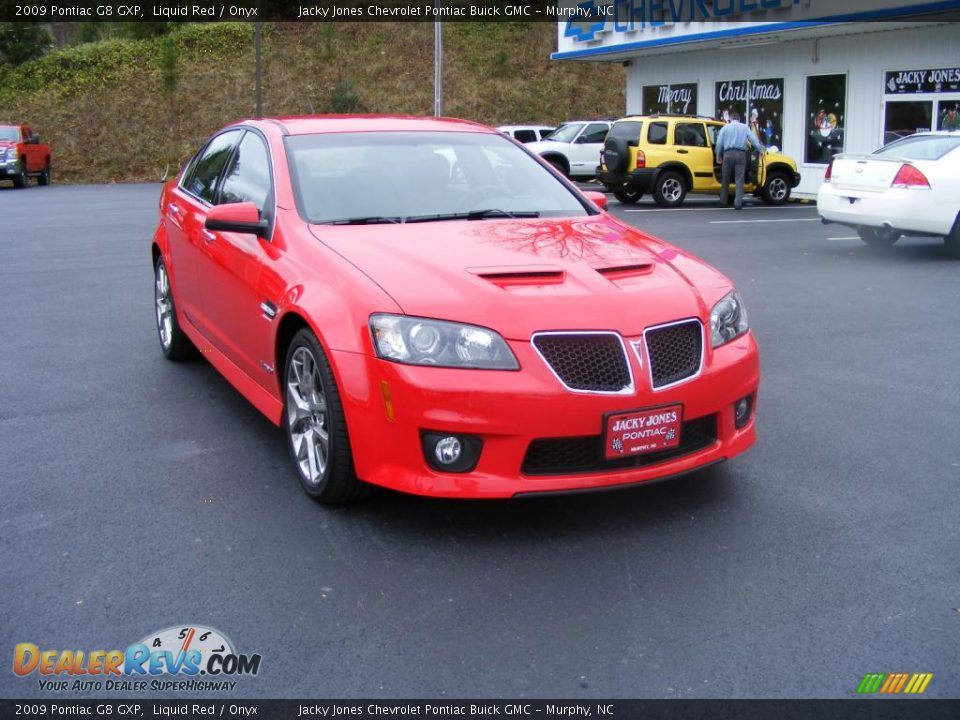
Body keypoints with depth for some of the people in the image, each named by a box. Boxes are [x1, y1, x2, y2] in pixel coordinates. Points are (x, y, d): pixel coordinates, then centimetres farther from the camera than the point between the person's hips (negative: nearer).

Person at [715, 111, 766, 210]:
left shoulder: (725, 127, 12)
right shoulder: (744, 127, 13)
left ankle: (723, 201, 17)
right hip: (741, 154, 0)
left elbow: (719, 143, 8)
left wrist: (718, 156, 16)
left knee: (725, 179, 11)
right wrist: (761, 149, 10)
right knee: (739, 180, -3)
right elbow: (754, 139, 5)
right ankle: (738, 203, -12)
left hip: (728, 154, 0)